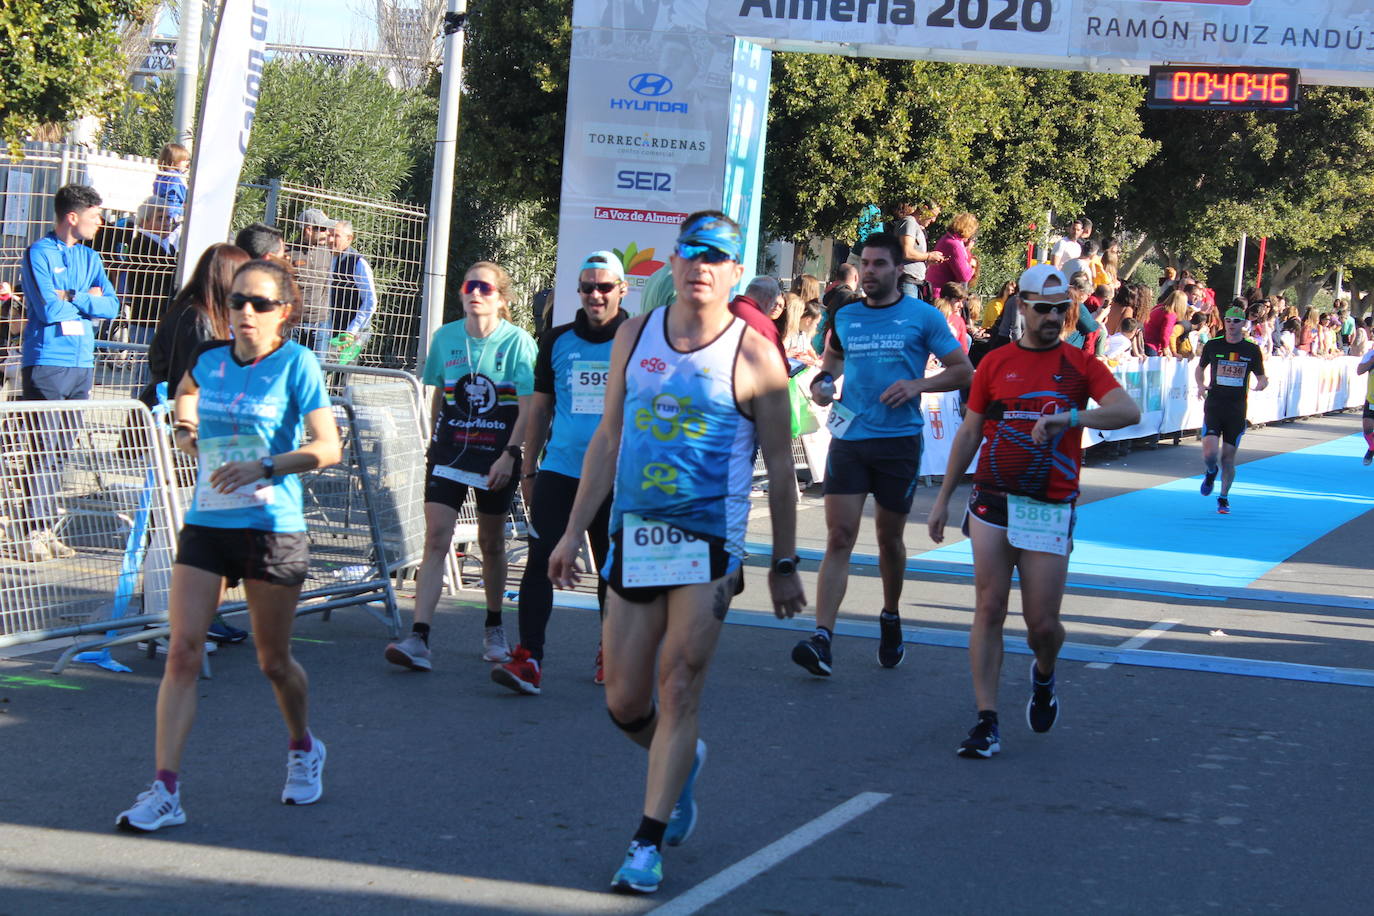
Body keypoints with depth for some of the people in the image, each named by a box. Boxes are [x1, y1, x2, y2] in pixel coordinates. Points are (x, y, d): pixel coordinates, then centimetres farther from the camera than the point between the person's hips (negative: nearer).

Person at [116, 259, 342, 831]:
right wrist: (184, 428, 12)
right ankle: (165, 792, -11)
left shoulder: (297, 364, -7)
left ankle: (303, 750, 38)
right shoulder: (210, 359, 6)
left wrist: (264, 467, -25)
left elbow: (327, 447, -13)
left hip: (271, 530, -4)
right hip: (205, 525, 4)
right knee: (182, 652, -9)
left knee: (273, 661, 9)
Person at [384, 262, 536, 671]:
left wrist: (509, 454, -17)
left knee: (491, 543, 11)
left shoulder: (518, 342, -6)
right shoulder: (445, 338, 5)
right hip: (448, 452, 2)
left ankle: (494, 629, 31)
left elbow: (527, 407, -9)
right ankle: (419, 639, -19)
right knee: (436, 538, -11)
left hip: (496, 457, -2)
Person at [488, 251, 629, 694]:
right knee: (540, 560, -9)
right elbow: (540, 406, 14)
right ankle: (528, 659, -10)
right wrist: (528, 468, 12)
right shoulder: (557, 340, 7)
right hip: (559, 470, 1)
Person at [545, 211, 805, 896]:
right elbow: (607, 440, 14)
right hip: (634, 535, 4)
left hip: (709, 542, -4)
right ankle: (681, 762, 37)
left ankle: (648, 843, -2)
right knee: (624, 702, 6)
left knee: (678, 691, -8)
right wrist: (573, 532, 11)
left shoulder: (754, 355, -4)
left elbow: (779, 467, 1)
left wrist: (785, 565, 3)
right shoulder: (635, 337, 8)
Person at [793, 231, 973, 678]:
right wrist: (822, 381, 5)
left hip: (899, 440, -2)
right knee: (839, 538, -9)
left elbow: (963, 370, 1)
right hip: (848, 438, 2)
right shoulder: (845, 317, 9)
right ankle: (822, 640, -17)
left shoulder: (923, 317, -1)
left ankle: (891, 618, 37)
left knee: (889, 538, 11)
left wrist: (918, 385, -14)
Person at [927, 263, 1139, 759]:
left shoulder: (1081, 365, 2)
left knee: (1042, 624, 0)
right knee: (989, 610, -4)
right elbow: (969, 433, 14)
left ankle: (1044, 675, 34)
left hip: (1050, 509, -1)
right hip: (993, 503, 1)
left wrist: (1069, 417, -29)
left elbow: (1128, 410, -14)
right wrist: (943, 499, 12)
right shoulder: (995, 363, 7)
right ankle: (986, 721, 0)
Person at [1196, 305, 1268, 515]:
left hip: (1237, 409, 0)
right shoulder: (1212, 346, 1)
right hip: (1213, 405, 0)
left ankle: (1224, 498, 22)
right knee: (1209, 453, -14)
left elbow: (1261, 377, 10)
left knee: (1228, 457, 4)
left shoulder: (1252, 350, 1)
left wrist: (1261, 384, -14)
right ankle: (1211, 473, 23)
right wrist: (1200, 385, -3)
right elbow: (1200, 368, 16)